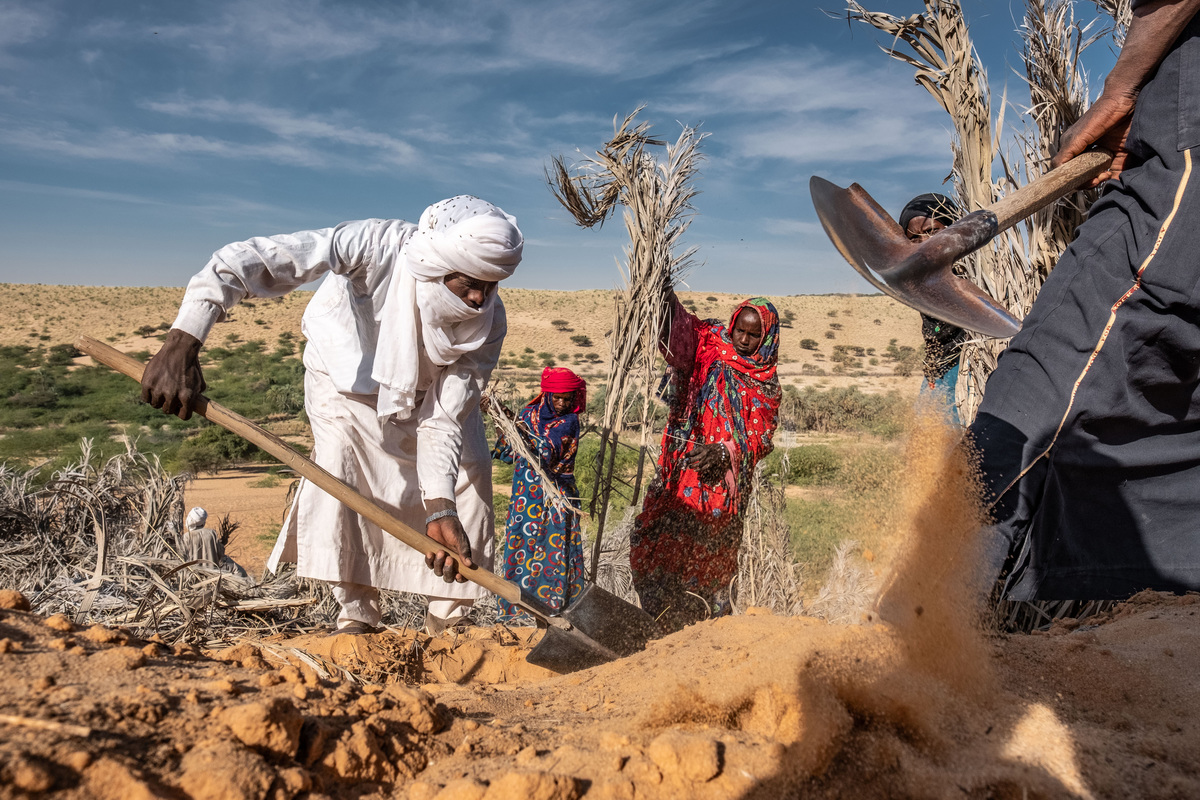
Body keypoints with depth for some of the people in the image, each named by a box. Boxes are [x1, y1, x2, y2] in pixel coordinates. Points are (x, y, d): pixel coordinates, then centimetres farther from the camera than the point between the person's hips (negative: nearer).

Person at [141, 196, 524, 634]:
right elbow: (245, 259, -46)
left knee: (469, 474, -6)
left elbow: (444, 420, -31)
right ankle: (356, 614, -4)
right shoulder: (380, 246, -41)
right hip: (347, 376, -2)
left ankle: (447, 620, 10)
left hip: (430, 392, 2)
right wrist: (182, 344, -56)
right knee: (338, 459, -21)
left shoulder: (488, 323, -31)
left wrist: (440, 508, -45)